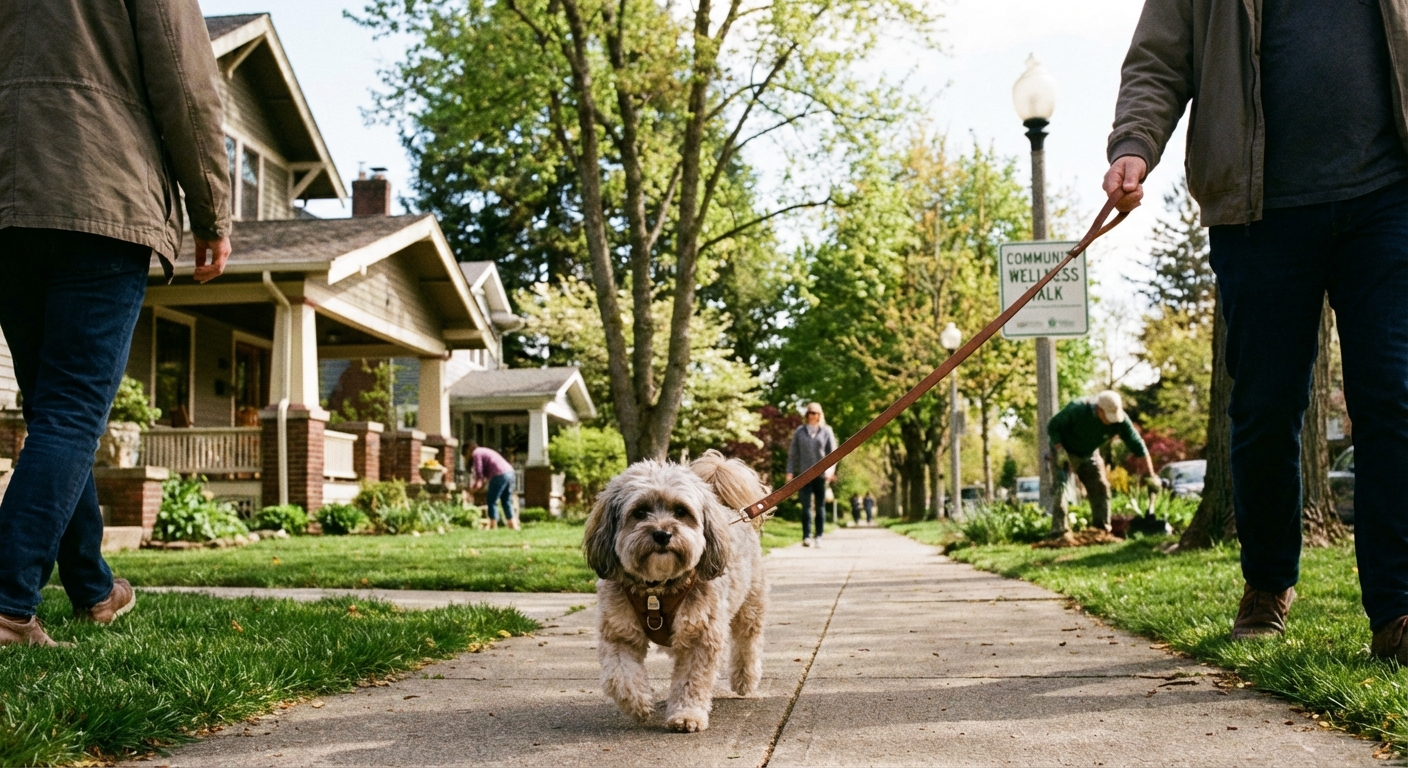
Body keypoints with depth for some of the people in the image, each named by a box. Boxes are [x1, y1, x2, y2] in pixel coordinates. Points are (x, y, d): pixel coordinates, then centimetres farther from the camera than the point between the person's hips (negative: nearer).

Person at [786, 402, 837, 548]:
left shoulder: (826, 431, 6)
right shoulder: (800, 431, 8)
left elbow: (833, 452, 5)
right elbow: (793, 452, 9)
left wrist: (830, 469, -8)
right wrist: (790, 471, 1)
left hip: (821, 474, 0)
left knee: (820, 506, 5)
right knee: (806, 506, -7)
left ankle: (818, 536, 10)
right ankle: (806, 536, -9)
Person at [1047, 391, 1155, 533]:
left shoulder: (1120, 419, -23)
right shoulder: (1077, 409, -33)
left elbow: (1137, 444, -19)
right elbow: (1053, 426, -21)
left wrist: (1150, 475, -23)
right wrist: (1058, 448, -34)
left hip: (1089, 454, 4)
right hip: (1064, 452, -4)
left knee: (1100, 488, -1)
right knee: (1061, 488, -16)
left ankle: (1102, 529, 8)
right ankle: (1058, 531, -17)